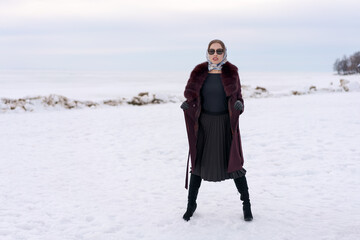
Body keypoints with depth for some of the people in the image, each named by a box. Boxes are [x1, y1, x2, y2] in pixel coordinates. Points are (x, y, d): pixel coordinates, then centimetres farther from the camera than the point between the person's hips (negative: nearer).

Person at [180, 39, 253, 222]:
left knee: (233, 162, 1)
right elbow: (191, 94, 7)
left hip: (226, 123, -1)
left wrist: (239, 105, -21)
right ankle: (191, 204, 21)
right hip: (204, 124, 1)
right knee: (198, 162, 5)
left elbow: (237, 97, 3)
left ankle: (246, 204, 16)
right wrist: (187, 104, -16)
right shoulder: (199, 73, 1)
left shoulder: (231, 72, -1)